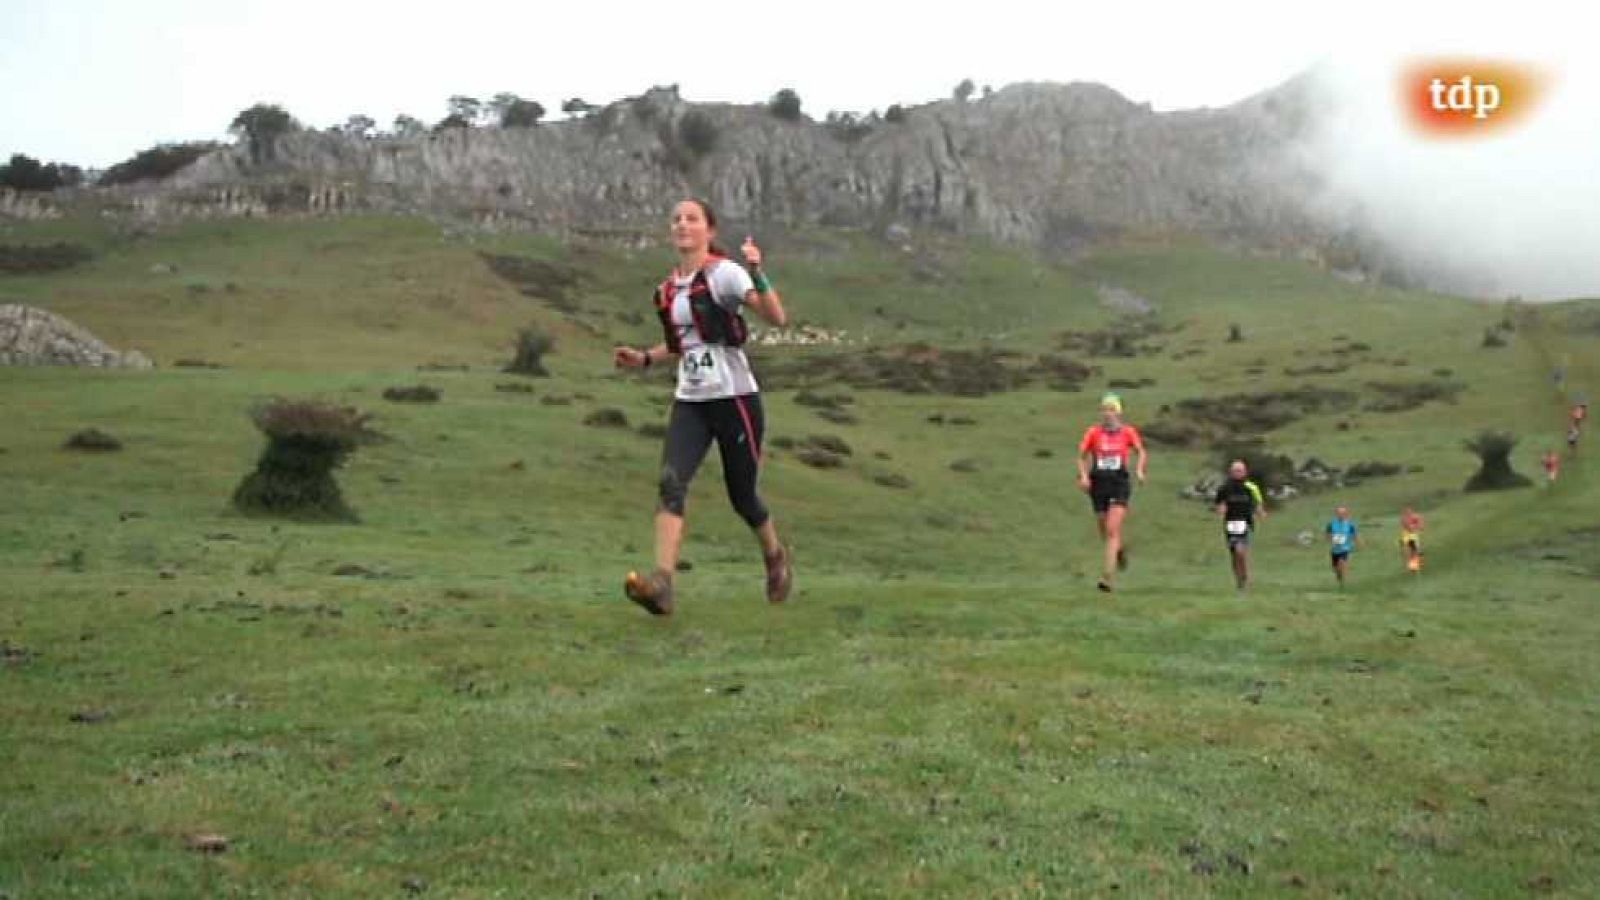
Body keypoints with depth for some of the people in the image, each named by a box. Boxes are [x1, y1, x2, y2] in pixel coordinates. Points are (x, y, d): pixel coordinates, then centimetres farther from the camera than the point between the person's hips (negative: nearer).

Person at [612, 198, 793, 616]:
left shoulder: (723, 272, -9)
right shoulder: (668, 289, 11)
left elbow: (777, 317, -22)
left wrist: (757, 273, -35)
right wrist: (644, 358, 13)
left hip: (734, 399, -5)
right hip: (689, 403, 5)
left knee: (741, 496, 6)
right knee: (670, 483, -17)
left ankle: (776, 557, 36)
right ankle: (662, 582, -26)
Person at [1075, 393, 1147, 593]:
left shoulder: (1128, 432, 1)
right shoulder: (1093, 432, 2)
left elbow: (1142, 452, 14)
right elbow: (1081, 456, 6)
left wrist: (1140, 470, -3)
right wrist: (1083, 475, -10)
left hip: (1120, 485, -2)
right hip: (1098, 485, 2)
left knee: (1112, 530, -15)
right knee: (1105, 533, 12)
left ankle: (1108, 575, -16)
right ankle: (1120, 549, 47)